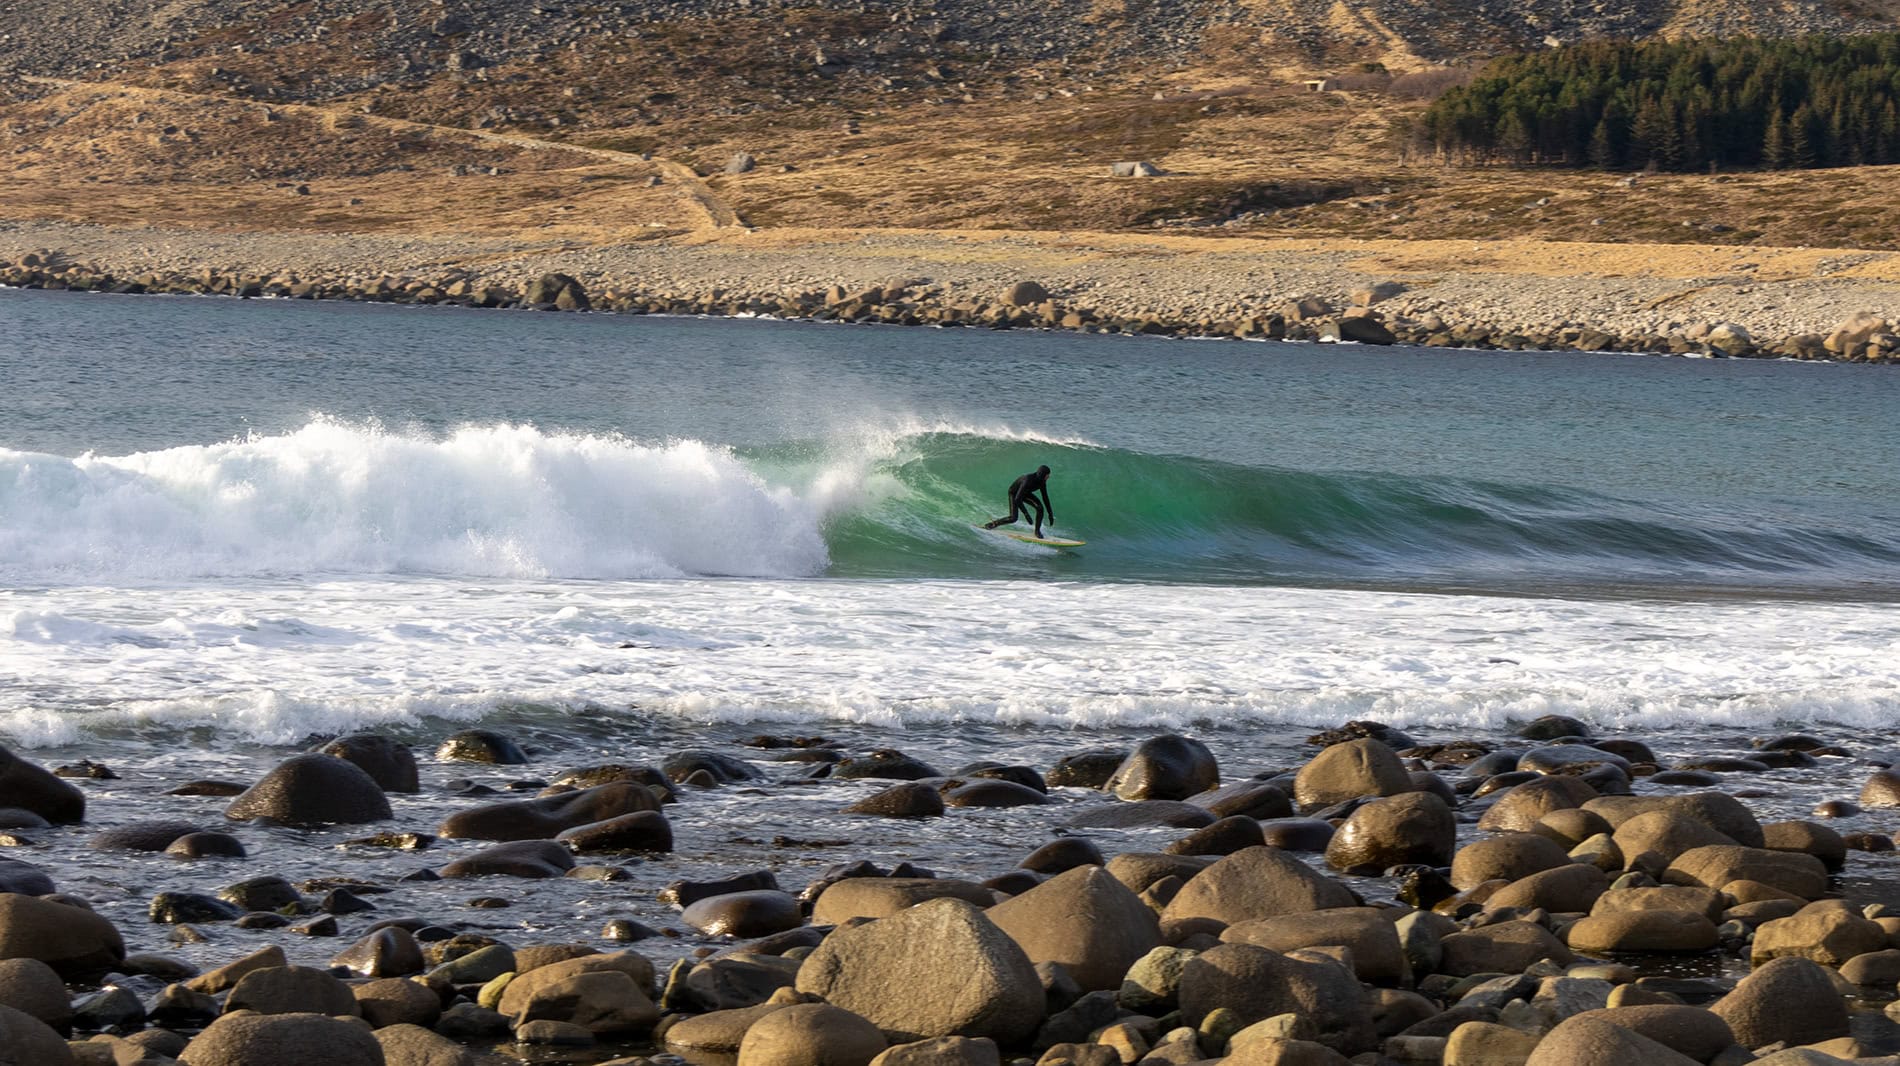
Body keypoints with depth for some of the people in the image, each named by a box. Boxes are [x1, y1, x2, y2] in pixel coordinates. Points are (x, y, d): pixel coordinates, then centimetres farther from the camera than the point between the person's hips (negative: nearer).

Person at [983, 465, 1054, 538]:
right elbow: (1017, 499, -42)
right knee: (1013, 518, -18)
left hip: (1026, 493, 6)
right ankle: (991, 524, 2)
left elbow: (1045, 498, -7)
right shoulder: (1028, 480, -41)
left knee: (1040, 507, -17)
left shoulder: (1042, 482, -19)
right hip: (1014, 493, -6)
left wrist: (1050, 514, -7)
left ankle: (1037, 531, -3)